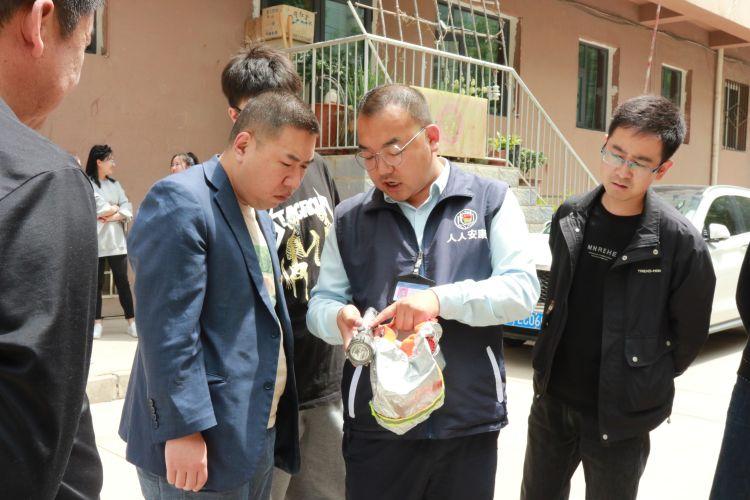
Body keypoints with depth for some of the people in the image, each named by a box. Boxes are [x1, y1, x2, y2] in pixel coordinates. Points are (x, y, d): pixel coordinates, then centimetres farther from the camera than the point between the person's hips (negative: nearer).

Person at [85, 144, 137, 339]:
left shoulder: (115, 184, 14)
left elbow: (128, 208, 5)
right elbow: (98, 208, -15)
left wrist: (114, 216, -11)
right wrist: (115, 208, 0)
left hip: (116, 240, 4)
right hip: (95, 241, -4)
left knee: (122, 281, 4)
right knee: (97, 283, 5)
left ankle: (131, 321, 7)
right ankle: (97, 323, 13)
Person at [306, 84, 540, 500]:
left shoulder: (491, 200, 0)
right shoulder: (348, 219, 5)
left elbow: (522, 288, -8)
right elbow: (320, 303, 7)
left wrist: (441, 299, -24)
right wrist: (340, 317, -18)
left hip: (469, 422, -1)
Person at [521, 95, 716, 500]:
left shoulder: (679, 242, -15)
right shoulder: (569, 217, -1)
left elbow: (688, 333, -5)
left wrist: (644, 384, 5)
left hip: (621, 416, -4)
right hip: (551, 401, 5)